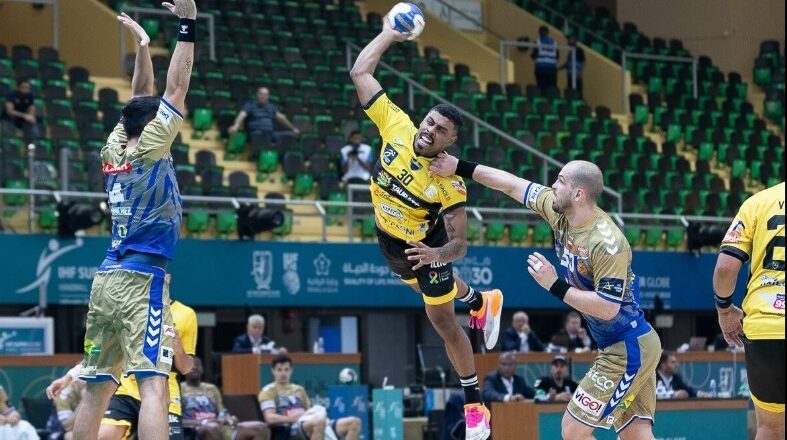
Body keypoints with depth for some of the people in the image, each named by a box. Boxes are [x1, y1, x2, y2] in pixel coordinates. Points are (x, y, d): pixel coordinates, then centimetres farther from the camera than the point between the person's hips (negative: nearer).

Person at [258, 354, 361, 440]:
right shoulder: (269, 391, 8)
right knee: (319, 421, -43)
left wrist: (317, 413, 3)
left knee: (355, 422, -11)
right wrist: (297, 417, -16)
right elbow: (270, 418, -7)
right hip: (292, 430, -7)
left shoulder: (299, 389, 31)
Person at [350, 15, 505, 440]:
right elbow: (360, 73, -24)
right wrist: (389, 34, -22)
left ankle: (475, 405, 19)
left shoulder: (449, 183, -35)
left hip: (426, 248, -6)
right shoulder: (396, 127, -27)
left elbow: (459, 244, -32)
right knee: (435, 289, 34)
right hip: (390, 242, 6)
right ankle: (481, 302, 67)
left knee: (443, 322, 3)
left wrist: (438, 254, -53)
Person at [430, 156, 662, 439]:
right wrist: (459, 167, 11)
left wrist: (555, 285, -23)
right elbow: (512, 184, 9)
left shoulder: (608, 244, -26)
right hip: (619, 347, 8)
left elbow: (608, 308, -25)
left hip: (628, 349, -8)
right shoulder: (560, 211, -1)